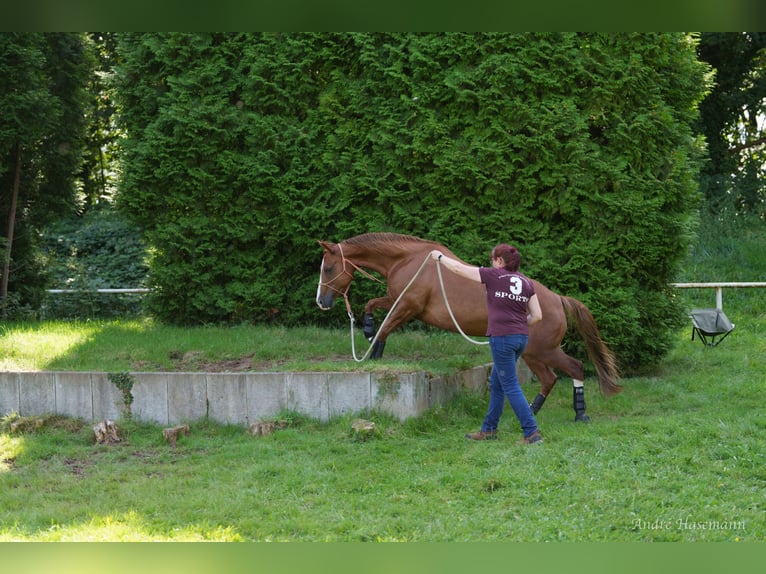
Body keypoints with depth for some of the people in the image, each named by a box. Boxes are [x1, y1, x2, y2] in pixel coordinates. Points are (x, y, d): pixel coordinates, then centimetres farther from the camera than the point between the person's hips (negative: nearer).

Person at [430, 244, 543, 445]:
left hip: (501, 337, -7)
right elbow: (537, 315, 8)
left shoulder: (493, 275, -5)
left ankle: (532, 433, -9)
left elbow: (458, 268, 5)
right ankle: (489, 429, 28)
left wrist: (440, 257, 20)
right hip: (522, 337, 7)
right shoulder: (527, 282, 9)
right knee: (496, 383, 19)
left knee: (510, 386, -4)